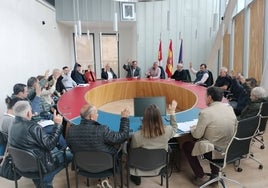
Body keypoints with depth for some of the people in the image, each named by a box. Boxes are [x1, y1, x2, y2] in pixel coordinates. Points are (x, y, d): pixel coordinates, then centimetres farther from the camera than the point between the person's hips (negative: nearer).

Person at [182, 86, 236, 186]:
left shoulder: (205, 112, -20)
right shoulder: (230, 108, -1)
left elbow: (197, 135, -14)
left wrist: (192, 128, 8)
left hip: (215, 151, -6)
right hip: (230, 149, 7)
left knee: (186, 145, 15)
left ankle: (201, 176, 16)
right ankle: (215, 172, 35)